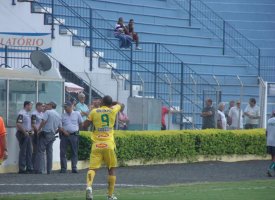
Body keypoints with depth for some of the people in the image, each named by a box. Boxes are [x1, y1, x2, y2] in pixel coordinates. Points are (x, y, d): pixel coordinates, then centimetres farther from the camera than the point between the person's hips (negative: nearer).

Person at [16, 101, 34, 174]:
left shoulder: (29, 114, 15)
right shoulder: (22, 114, -15)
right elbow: (18, 124, -24)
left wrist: (32, 131, 8)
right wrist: (25, 132, -19)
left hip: (28, 134, 9)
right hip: (22, 134, -9)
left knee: (29, 152, 10)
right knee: (23, 152, -6)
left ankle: (29, 168, 16)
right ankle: (22, 169, -2)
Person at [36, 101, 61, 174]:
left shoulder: (47, 112, -7)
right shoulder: (58, 115, 14)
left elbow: (43, 121, -17)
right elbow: (60, 127, 16)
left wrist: (38, 130, -9)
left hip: (45, 133, -7)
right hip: (52, 135, 7)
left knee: (40, 152, -6)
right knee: (49, 152, 11)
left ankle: (39, 170, -13)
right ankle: (49, 170, 8)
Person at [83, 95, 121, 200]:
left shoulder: (94, 111, 3)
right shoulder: (113, 110, 5)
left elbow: (85, 125, 9)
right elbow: (119, 105, 26)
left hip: (97, 145, 0)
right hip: (108, 144, 0)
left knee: (92, 167, -4)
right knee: (111, 169, 14)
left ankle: (89, 186, -33)